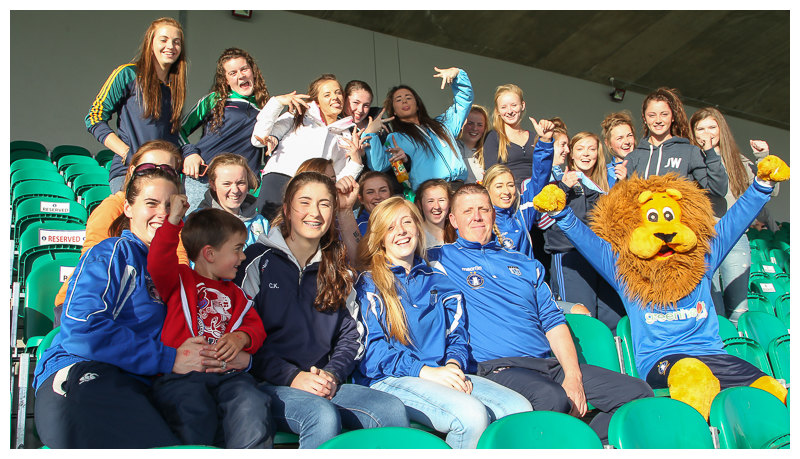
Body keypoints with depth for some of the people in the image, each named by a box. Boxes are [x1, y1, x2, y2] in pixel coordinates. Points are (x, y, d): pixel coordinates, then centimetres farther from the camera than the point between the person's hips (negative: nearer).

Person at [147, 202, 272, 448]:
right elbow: (158, 263, -5)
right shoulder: (180, 280, 16)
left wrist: (241, 338, -2)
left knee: (252, 407, -29)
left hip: (228, 374, 4)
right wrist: (173, 220, -10)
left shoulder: (235, 294, 30)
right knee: (195, 414, -35)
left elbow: (256, 327, 21)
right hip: (181, 374, -3)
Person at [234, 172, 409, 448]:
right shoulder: (259, 260, 1)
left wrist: (332, 374, -5)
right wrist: (292, 376, -15)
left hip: (326, 383, 4)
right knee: (324, 416, -35)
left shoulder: (336, 268, 16)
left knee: (393, 409, -22)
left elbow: (351, 334, 15)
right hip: (268, 384, -4)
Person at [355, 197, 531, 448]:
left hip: (442, 375, 5)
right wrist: (425, 371, -16)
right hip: (388, 380, -5)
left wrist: (453, 364, -6)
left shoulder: (439, 282, 22)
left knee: (521, 408, -18)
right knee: (472, 414, -31)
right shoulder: (369, 283, 7)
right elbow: (371, 347, -4)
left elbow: (457, 335, 18)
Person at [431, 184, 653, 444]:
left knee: (639, 392, -7)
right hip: (498, 367, -6)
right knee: (552, 398, -38)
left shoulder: (526, 265, 23)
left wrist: (574, 376, 3)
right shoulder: (445, 259, 11)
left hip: (549, 363, 6)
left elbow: (553, 322, 16)